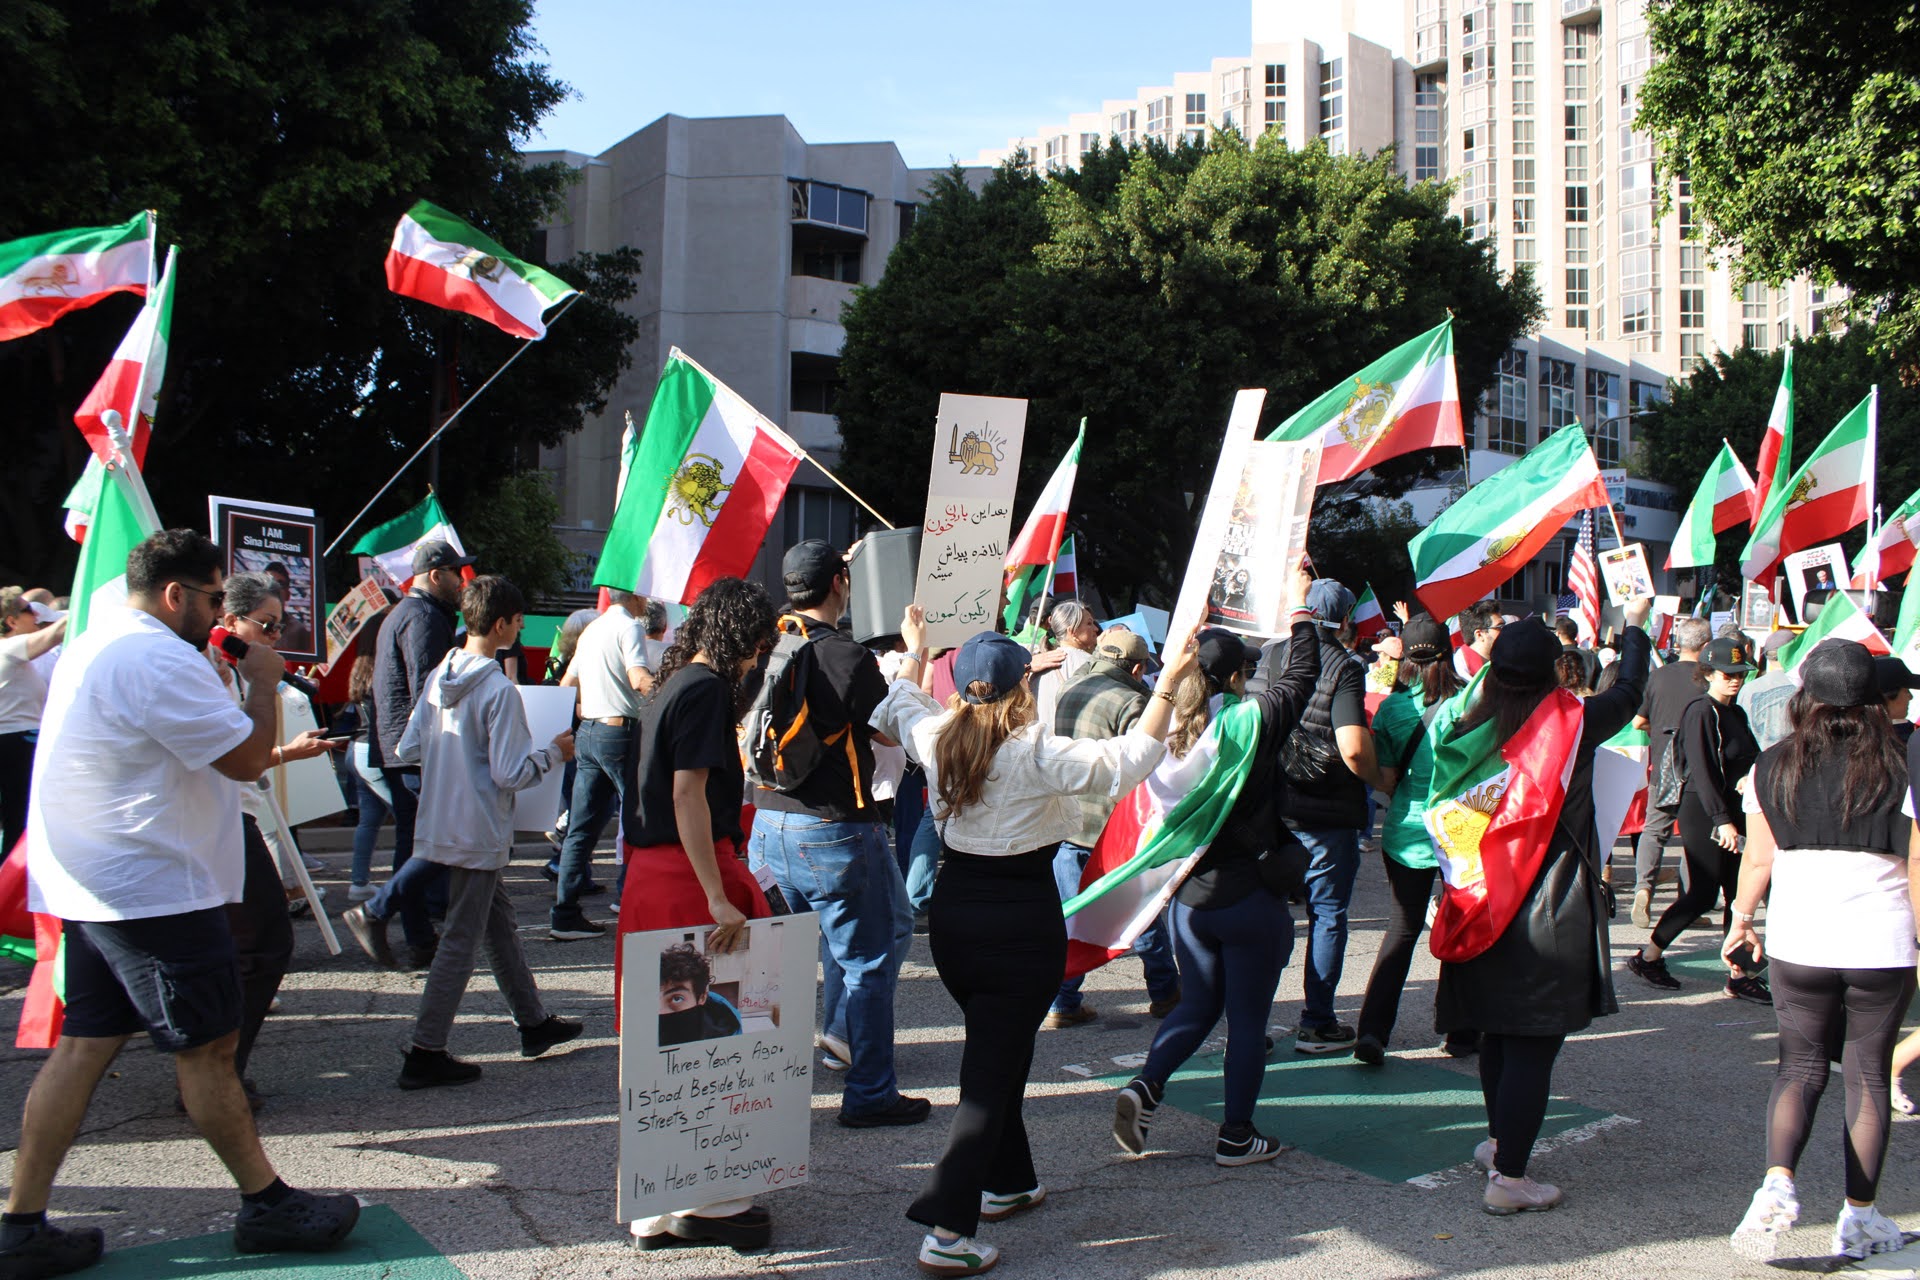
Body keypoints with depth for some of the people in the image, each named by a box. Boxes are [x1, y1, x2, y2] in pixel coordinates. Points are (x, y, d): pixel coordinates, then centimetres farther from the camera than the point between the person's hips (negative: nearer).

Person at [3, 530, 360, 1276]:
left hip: (92, 887, 10)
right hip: (154, 889, -10)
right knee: (207, 1048, 0)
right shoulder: (159, 659, -19)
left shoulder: (92, 645, 16)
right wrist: (262, 681, -4)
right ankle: (265, 1204, 12)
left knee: (83, 1045, 11)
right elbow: (246, 758, -19)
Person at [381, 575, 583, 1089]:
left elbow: (406, 750, 7)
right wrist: (553, 753, -3)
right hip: (479, 834, -9)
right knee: (460, 941, 0)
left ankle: (534, 1023, 31)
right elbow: (509, 774, -19)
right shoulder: (499, 689, -19)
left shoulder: (438, 676, 4)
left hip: (440, 827, 9)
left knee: (500, 921, 19)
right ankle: (426, 1053, 5)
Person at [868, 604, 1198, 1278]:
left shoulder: (937, 738, 0)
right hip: (1023, 916, -6)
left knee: (991, 1050, 24)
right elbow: (1126, 763, -23)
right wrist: (1169, 683, -19)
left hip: (953, 907, 6)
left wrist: (915, 652, 38)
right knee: (995, 1068, -2)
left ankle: (1007, 1180, 40)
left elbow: (897, 708, 22)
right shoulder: (1035, 752, -17)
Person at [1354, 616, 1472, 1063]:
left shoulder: (1390, 708, -5)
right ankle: (1462, 1033, 22)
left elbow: (1384, 778, -3)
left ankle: (1373, 1030, 1)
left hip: (1406, 833, 1)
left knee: (1402, 930, 11)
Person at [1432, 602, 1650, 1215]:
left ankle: (1498, 1141, 38)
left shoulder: (1469, 723, -2)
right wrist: (1634, 625, 23)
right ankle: (1508, 1177, 1)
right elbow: (1628, 693, 9)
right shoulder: (1574, 721, -10)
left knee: (1498, 1032, 21)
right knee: (1534, 1045, 0)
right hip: (1550, 911, -5)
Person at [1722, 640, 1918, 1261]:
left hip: (1799, 945, 1)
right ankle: (1859, 1219, 19)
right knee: (1868, 1075, 11)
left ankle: (1777, 1181, -10)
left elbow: (1758, 860, 4)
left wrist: (1742, 920, 18)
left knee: (1800, 1065, 12)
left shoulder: (1772, 767, -2)